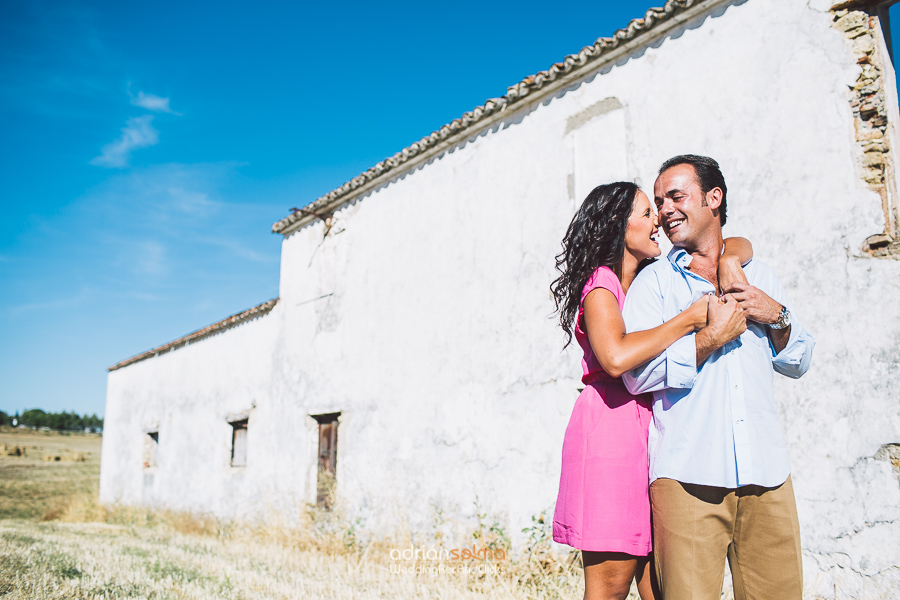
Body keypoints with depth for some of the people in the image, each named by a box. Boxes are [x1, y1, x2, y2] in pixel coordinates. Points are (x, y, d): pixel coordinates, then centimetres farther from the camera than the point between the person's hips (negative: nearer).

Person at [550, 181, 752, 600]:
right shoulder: (601, 284, -5)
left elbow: (740, 246, 23)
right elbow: (616, 358, -24)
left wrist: (729, 260, -1)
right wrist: (691, 317, -16)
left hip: (653, 432, 8)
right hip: (611, 433, -7)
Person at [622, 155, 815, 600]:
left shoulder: (757, 276, 18)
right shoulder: (653, 282, 6)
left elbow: (799, 363, 19)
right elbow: (636, 374, -7)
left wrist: (777, 317, 1)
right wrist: (712, 338, -10)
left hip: (766, 472, 4)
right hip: (688, 474, -3)